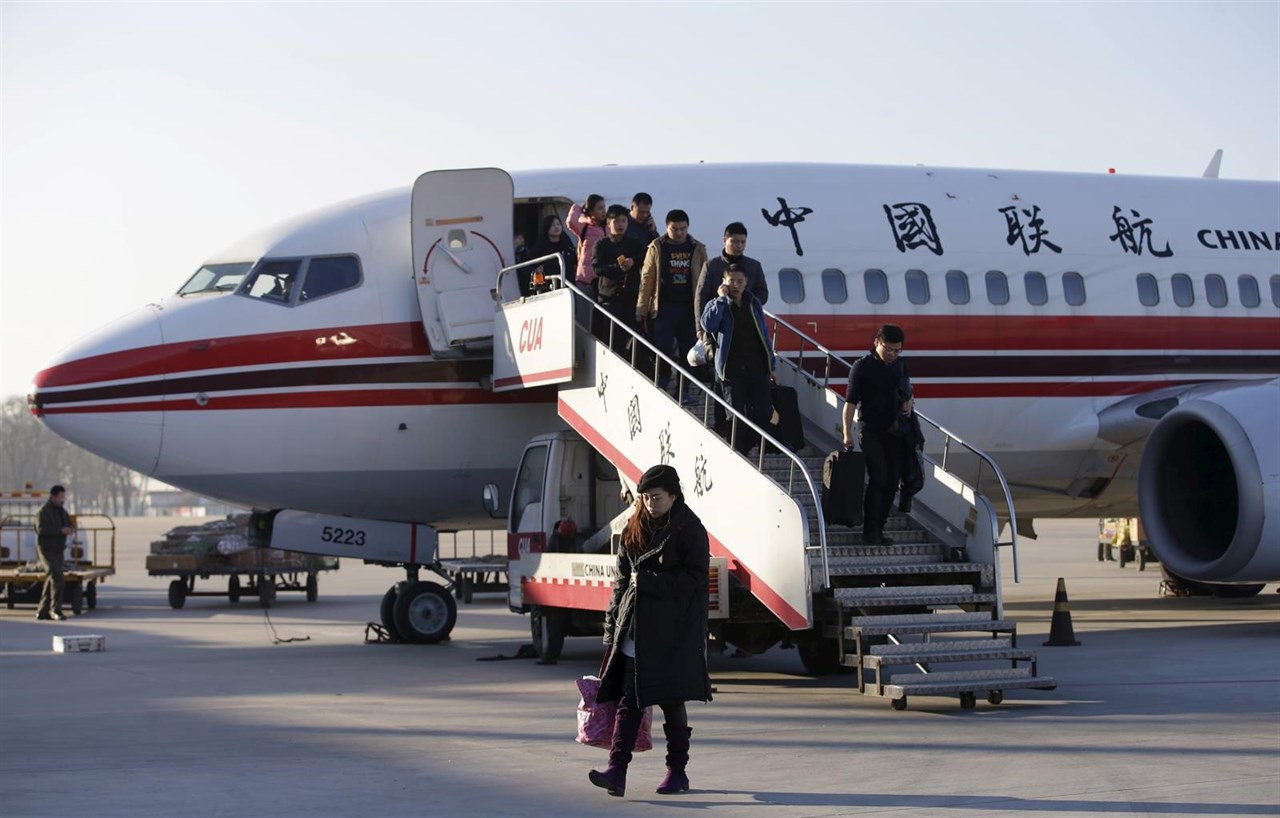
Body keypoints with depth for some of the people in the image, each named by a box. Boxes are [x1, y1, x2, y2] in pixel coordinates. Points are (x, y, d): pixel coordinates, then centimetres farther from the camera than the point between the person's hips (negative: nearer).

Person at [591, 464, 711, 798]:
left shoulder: (689, 530, -5)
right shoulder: (635, 529, 12)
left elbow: (694, 578, -12)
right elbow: (623, 578, 14)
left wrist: (647, 580, -14)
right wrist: (613, 625, 8)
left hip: (673, 631, -5)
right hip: (635, 627, 5)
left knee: (672, 701, 3)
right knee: (629, 699, -4)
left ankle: (677, 771, 15)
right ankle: (617, 771, -12)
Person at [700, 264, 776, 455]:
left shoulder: (753, 304, 14)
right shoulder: (717, 305, 1)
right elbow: (708, 325, -22)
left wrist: (770, 366, 16)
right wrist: (722, 298, -16)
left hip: (757, 369, 4)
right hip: (732, 371, -4)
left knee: (764, 414, -1)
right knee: (737, 417, -2)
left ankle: (743, 447, 19)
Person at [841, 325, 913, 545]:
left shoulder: (900, 364, 9)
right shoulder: (862, 366, -8)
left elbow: (906, 390, 25)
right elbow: (850, 402, -9)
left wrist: (909, 401, 0)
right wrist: (847, 434, -15)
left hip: (895, 431, 6)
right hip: (871, 431, -6)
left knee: (892, 482, 4)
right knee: (878, 478, -16)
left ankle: (878, 529, 14)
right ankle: (869, 531, -9)